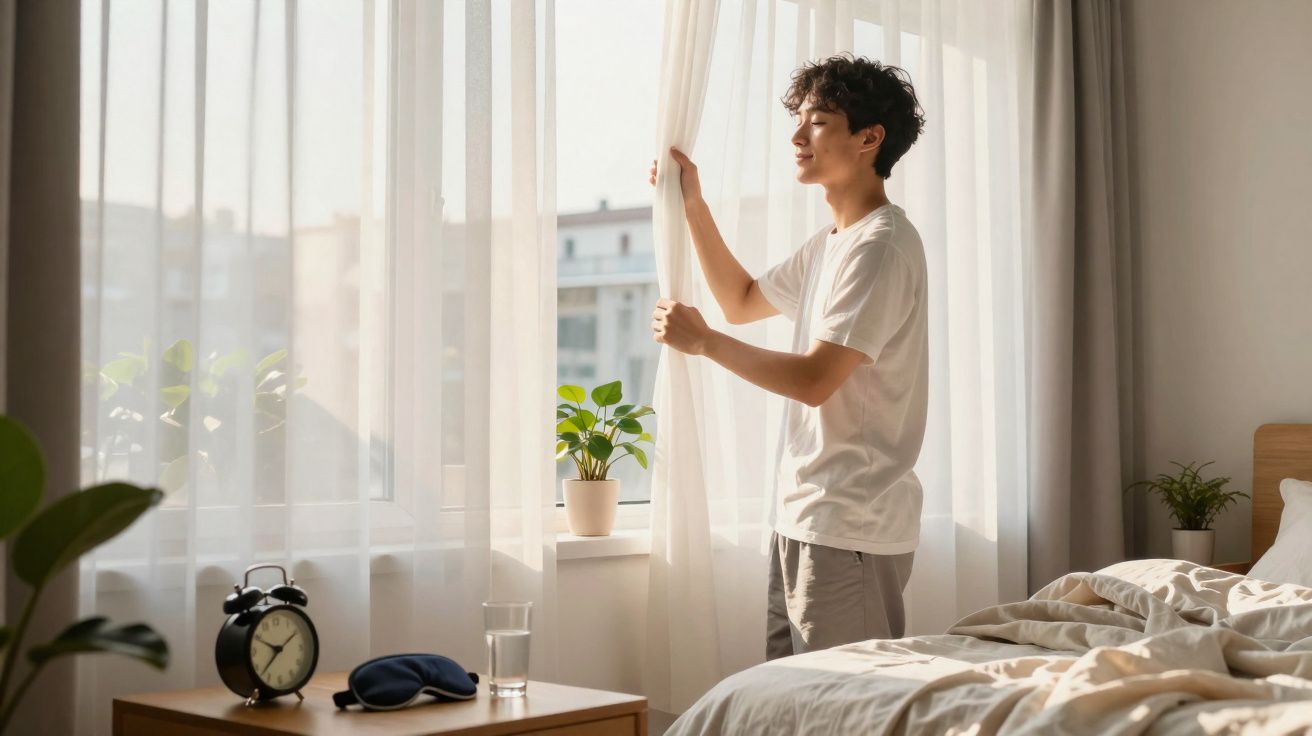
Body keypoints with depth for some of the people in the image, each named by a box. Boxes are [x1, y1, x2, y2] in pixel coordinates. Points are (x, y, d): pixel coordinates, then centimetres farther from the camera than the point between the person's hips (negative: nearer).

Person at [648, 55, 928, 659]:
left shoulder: (881, 245, -15)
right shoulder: (829, 244, 16)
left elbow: (814, 380, -21)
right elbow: (743, 302, 29)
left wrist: (702, 341, -11)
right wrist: (693, 206, 19)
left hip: (850, 527, -10)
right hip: (803, 517, 10)